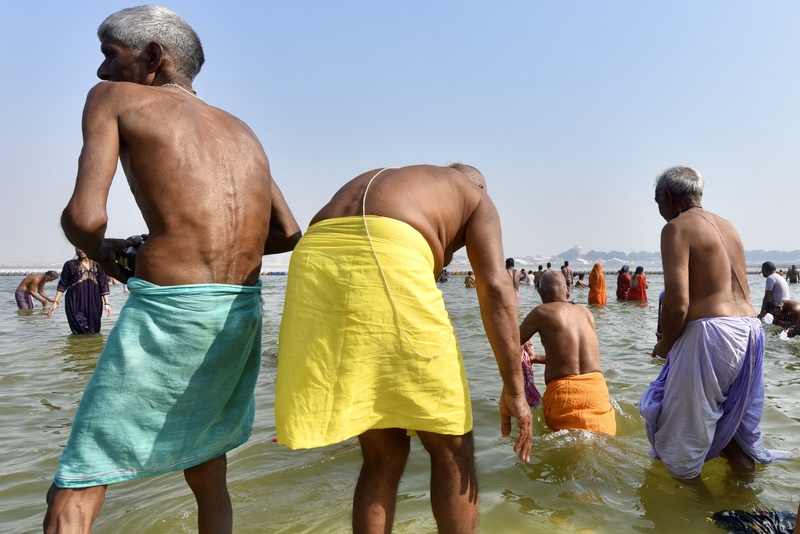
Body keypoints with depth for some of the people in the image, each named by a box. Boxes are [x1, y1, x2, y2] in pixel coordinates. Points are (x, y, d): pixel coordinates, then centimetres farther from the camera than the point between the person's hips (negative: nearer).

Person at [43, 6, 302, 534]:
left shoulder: (113, 99, 7)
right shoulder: (242, 130, 21)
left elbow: (85, 217, -8)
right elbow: (289, 235, 18)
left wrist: (100, 252, 13)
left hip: (166, 309, -6)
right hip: (243, 312, 6)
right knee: (206, 466, 24)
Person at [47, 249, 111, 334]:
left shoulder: (98, 265, 7)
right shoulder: (70, 265, 4)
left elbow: (103, 286, 7)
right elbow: (62, 285, 5)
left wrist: (106, 303, 2)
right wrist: (55, 302, -2)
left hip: (94, 304, 2)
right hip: (76, 304, -1)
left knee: (94, 331, 2)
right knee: (80, 332, -6)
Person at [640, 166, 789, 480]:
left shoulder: (676, 227, -9)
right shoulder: (726, 226, 17)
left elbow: (678, 302, -19)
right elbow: (739, 291, 18)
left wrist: (665, 344, -2)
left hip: (711, 333, -9)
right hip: (749, 330, 9)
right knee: (732, 420, 23)